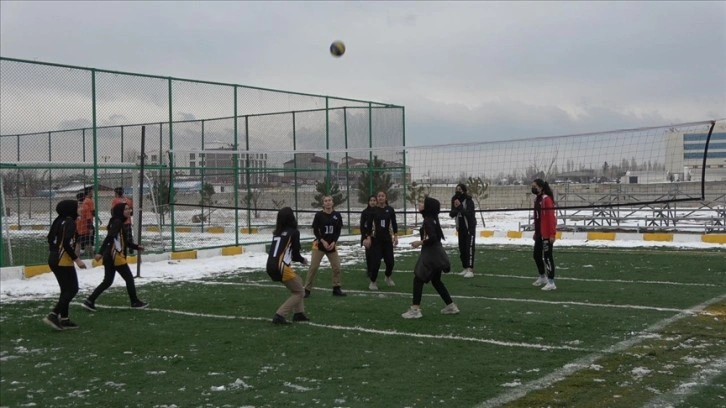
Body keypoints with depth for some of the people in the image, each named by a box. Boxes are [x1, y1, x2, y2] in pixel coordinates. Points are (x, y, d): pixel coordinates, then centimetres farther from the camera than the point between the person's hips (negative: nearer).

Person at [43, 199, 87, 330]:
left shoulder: (59, 220, 11)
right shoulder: (69, 222, -15)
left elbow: (50, 238, 16)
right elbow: (67, 243, -23)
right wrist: (76, 259, -21)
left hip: (53, 260, 9)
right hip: (64, 261, -9)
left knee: (66, 290, 16)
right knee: (72, 289, -3)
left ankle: (64, 319, 18)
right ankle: (53, 316, -10)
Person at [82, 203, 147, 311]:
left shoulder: (118, 223, 16)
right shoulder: (117, 222, -14)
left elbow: (123, 241, 26)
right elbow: (109, 238, -24)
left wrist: (136, 247, 28)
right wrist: (100, 252, -31)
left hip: (111, 257, 9)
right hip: (116, 256, -9)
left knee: (107, 281, 11)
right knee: (129, 278, 4)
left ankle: (90, 301, 8)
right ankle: (135, 302, 14)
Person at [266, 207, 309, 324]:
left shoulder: (277, 232, 17)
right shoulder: (294, 232, -2)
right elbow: (295, 253, -3)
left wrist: (299, 259, 24)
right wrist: (302, 260, 19)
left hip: (271, 266, 7)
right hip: (281, 267, -7)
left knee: (298, 282, 26)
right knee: (299, 292, 6)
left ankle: (298, 313, 25)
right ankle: (279, 316, -6)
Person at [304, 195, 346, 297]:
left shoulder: (337, 215, 1)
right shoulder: (319, 215, -7)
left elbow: (338, 231, 3)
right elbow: (315, 231, -5)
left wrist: (333, 242, -9)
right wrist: (323, 241, -15)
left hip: (332, 245, 3)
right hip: (319, 244, -3)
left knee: (337, 267, 2)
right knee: (313, 267, -7)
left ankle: (336, 289, 17)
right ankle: (307, 290, 0)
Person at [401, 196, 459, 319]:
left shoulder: (428, 221, -17)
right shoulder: (432, 219, 12)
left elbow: (432, 238, -27)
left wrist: (420, 242, -15)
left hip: (431, 255, -10)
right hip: (435, 254, 10)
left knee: (418, 280, -5)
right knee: (436, 281, 19)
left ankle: (415, 310, -5)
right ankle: (451, 306, 23)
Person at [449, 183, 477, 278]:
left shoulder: (469, 201, -14)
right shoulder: (455, 200, 3)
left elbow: (469, 213, -25)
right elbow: (452, 214, 3)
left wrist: (460, 206, -28)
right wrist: (455, 208, -17)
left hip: (470, 228, -6)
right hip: (461, 228, 6)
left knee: (469, 248, -10)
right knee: (462, 249, 10)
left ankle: (470, 270, -14)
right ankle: (465, 268, 20)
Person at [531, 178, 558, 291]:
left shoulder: (546, 199, -15)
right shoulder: (537, 199, 14)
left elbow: (551, 217, -20)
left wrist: (552, 234, -23)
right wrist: (536, 233, 20)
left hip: (547, 234, -9)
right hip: (539, 234, 10)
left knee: (547, 256, -6)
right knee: (537, 255, 17)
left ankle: (551, 282, 0)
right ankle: (542, 277, 34)